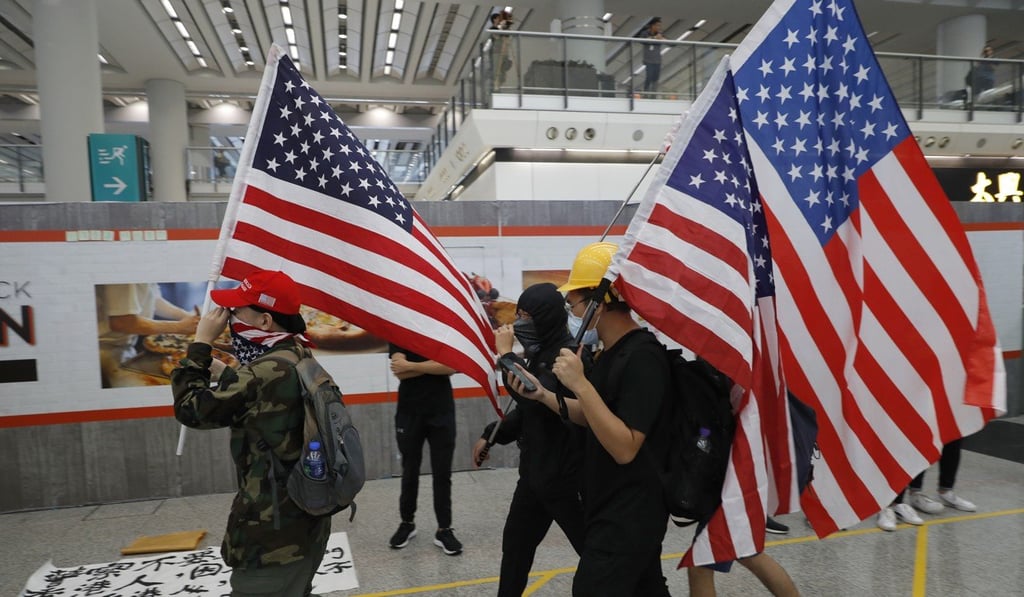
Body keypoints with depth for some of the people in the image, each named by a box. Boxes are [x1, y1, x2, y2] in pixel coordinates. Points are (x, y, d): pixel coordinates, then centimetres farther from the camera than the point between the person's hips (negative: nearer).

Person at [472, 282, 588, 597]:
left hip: (566, 474, -9)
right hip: (535, 471, 9)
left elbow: (537, 399, -31)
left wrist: (506, 354, -23)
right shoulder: (541, 353, 9)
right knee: (516, 543, 19)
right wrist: (491, 435, 16)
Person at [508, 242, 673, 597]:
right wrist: (542, 395, 2)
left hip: (629, 515, -9)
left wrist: (581, 385, -31)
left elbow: (625, 448, -27)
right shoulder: (611, 351, 6)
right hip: (610, 508, 9)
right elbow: (596, 419, 13)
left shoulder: (643, 356, -23)